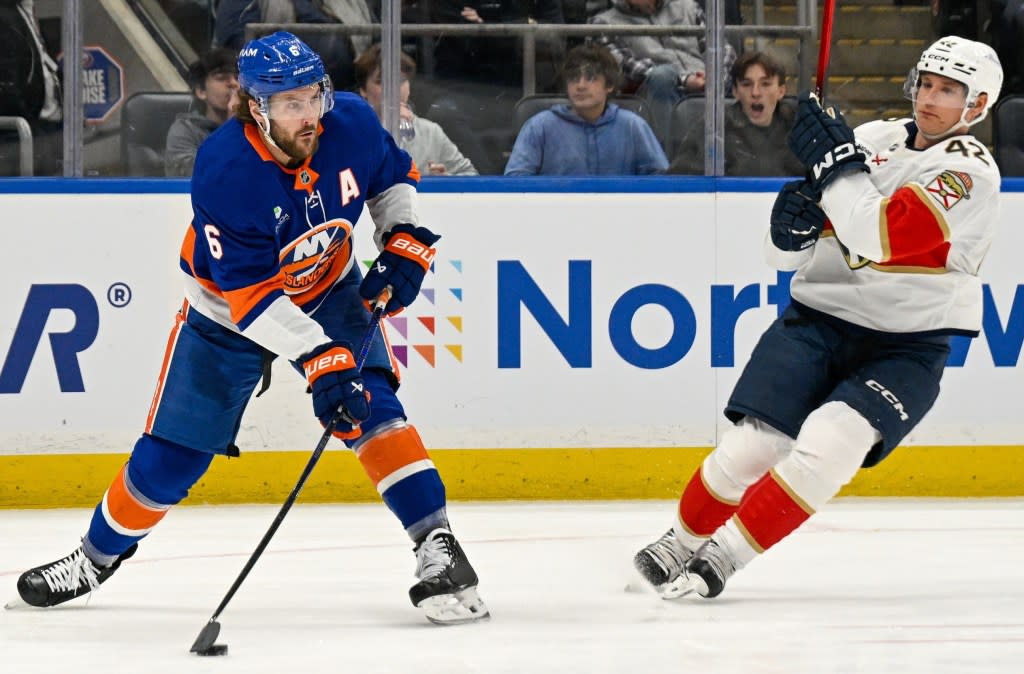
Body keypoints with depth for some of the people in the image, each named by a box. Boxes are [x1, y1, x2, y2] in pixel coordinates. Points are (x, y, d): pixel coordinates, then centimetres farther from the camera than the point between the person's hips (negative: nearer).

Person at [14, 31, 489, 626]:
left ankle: (437, 548, -20)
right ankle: (99, 556, 28)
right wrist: (320, 362, -40)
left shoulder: (352, 124, -22)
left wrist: (403, 243, -11)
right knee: (169, 458, 4)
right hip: (229, 307, -2)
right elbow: (251, 295, -33)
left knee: (372, 406, -22)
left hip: (329, 291, 2)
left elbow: (394, 176, 4)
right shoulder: (224, 171, -34)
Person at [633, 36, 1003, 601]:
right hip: (816, 319, 4)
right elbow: (784, 252, 12)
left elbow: (879, 236, -27)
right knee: (754, 443, -11)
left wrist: (832, 160, -23)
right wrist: (792, 224, -11)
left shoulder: (969, 173, -11)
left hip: (904, 348, -4)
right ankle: (682, 542, 11)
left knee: (830, 444, -25)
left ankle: (725, 554, -14)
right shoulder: (873, 139, 6)